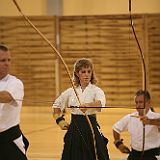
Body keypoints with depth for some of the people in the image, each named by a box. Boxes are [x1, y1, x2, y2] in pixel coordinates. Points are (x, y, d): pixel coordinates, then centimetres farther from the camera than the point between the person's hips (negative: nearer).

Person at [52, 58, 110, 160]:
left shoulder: (96, 90, -5)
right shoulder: (70, 92, 6)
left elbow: (100, 103, -29)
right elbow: (56, 106, 22)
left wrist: (88, 105, -48)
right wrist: (59, 120, 7)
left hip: (91, 130, -3)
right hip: (74, 131, 3)